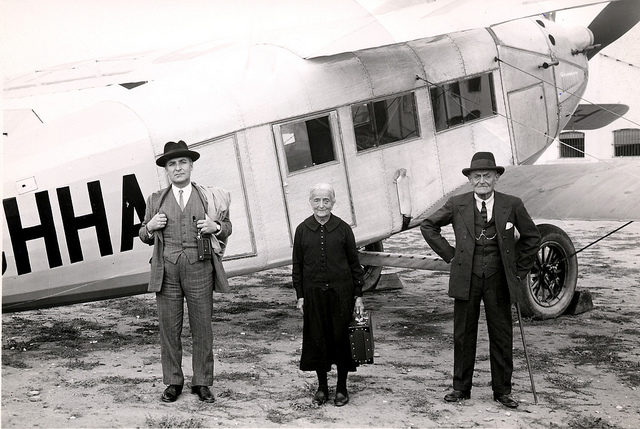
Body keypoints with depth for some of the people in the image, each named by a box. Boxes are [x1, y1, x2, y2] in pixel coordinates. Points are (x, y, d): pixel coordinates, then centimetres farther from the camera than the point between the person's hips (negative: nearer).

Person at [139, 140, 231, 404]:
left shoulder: (208, 197, 11)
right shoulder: (156, 200, 13)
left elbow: (226, 227, 17)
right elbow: (144, 236, 18)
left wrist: (216, 227, -5)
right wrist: (150, 227, -4)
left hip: (199, 270, -1)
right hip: (166, 271, 1)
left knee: (202, 328, 3)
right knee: (169, 328, 3)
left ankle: (201, 382, 14)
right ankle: (173, 382, 15)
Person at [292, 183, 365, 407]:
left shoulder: (343, 228, -1)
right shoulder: (302, 230, 2)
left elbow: (354, 263, 3)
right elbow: (297, 265, 6)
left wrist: (358, 295, 1)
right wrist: (299, 295, 2)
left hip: (341, 292, -1)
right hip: (313, 293, 1)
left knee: (341, 337, 5)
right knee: (317, 338, 6)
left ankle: (342, 387, 20)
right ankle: (322, 386, 22)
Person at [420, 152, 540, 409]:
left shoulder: (512, 205, 0)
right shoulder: (457, 205, 0)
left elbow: (531, 236, 13)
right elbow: (428, 226, 12)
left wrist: (519, 269, 8)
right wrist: (449, 254, 5)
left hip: (499, 279, 0)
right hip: (466, 279, 0)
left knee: (502, 336, 7)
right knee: (463, 335, 7)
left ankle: (502, 390, 20)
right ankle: (461, 388, 20)